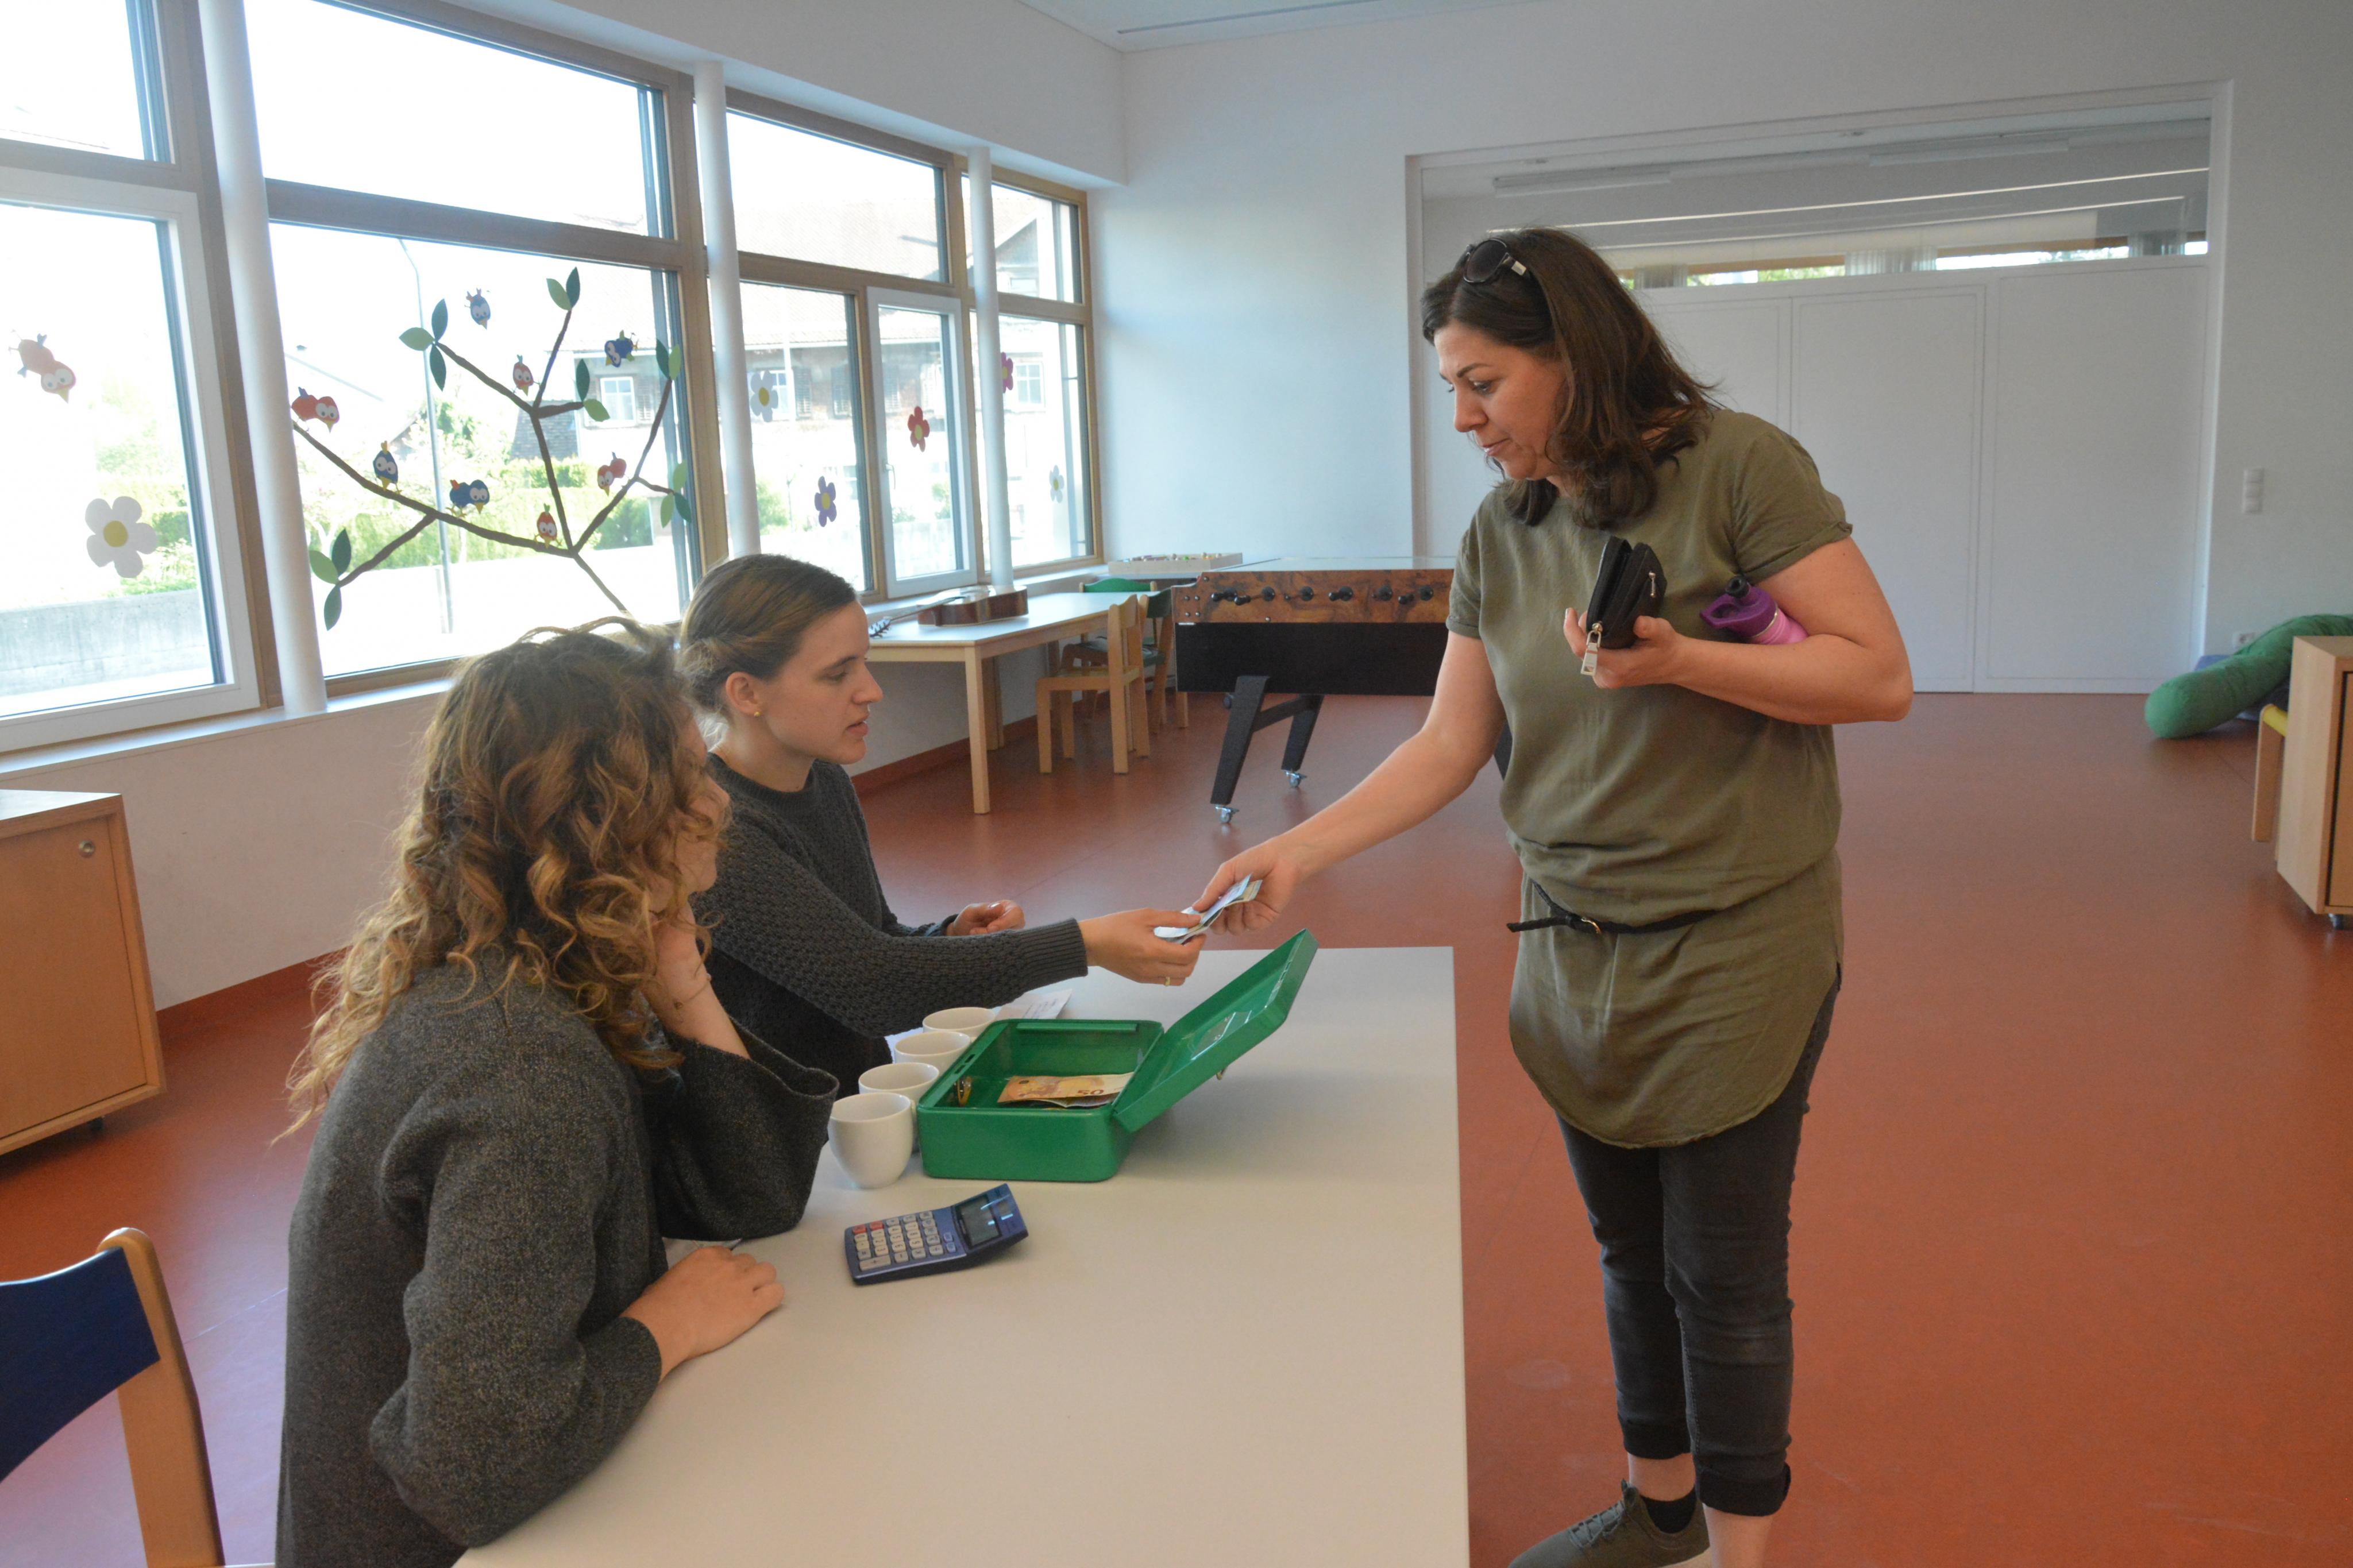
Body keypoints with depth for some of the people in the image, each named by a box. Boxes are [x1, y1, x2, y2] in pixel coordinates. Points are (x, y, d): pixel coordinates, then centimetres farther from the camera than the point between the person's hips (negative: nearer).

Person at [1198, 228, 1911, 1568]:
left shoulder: (1736, 466, -11)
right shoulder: (1501, 533, 6)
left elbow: (1880, 676, -12)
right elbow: (1450, 747, 5)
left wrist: (1678, 661, -24)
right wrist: (1297, 853, -3)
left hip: (1735, 943, -5)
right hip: (1576, 946, 6)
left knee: (1724, 1272, 4)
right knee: (1632, 1251, 18)